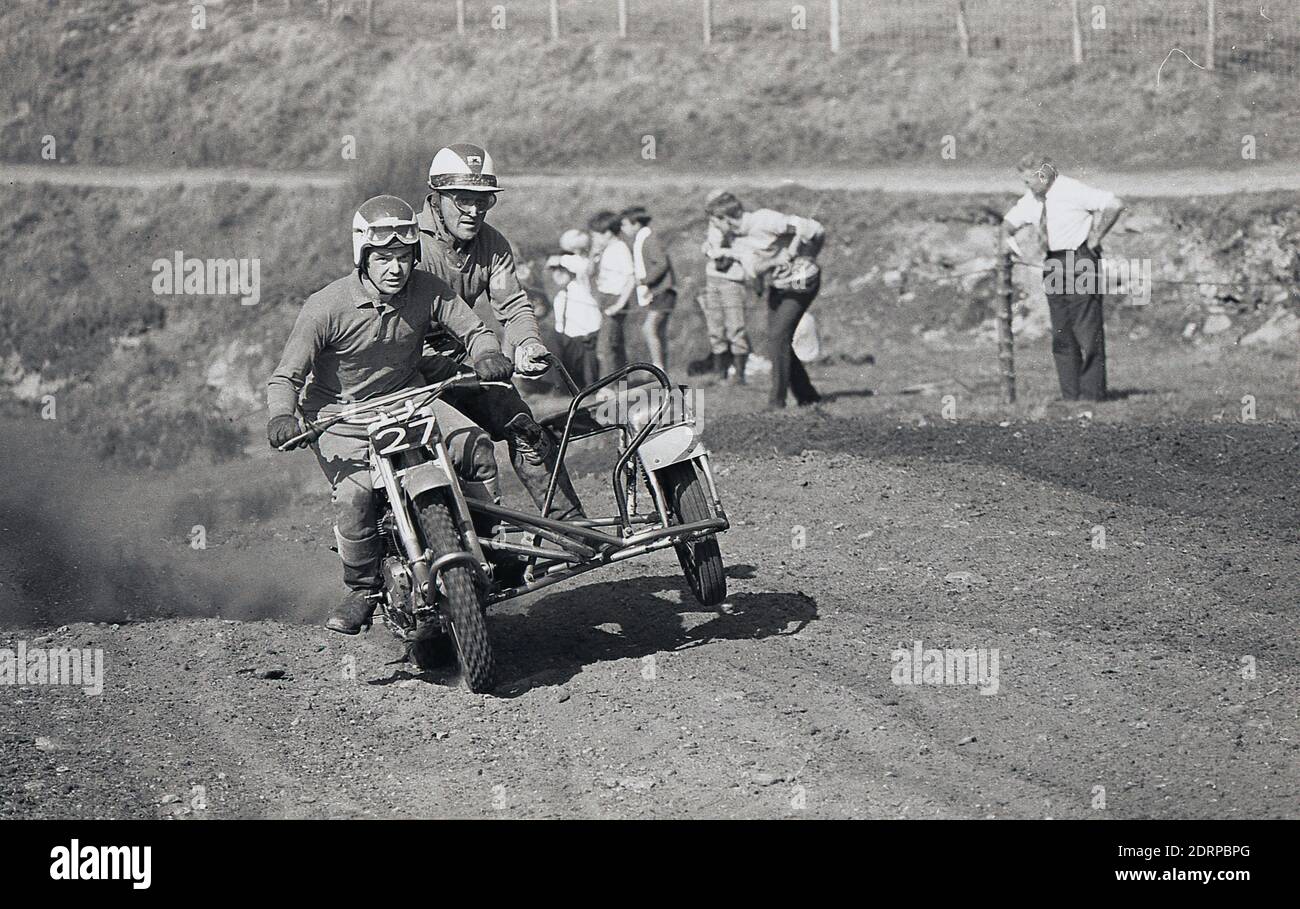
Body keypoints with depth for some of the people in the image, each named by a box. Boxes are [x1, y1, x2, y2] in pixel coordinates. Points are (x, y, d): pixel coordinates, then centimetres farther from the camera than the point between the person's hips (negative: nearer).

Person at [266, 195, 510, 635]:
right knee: (354, 494, -29)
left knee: (475, 445, -21)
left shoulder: (427, 290, -9)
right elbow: (286, 375, -16)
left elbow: (473, 329, -4)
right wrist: (283, 415, -37)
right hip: (341, 412, -3)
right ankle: (362, 591, -8)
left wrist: (487, 354, -29)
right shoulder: (326, 307, -19)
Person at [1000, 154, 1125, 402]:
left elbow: (1115, 204, -17)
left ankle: (1092, 394, -5)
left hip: (1081, 261, -8)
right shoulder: (1030, 200, 9)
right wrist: (1005, 235, 1)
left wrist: (1096, 237, -13)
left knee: (1087, 329, -7)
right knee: (1061, 333, 7)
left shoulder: (1073, 191, -13)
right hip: (1053, 266, 8)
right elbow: (1009, 222, 24)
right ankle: (1070, 396, 10)